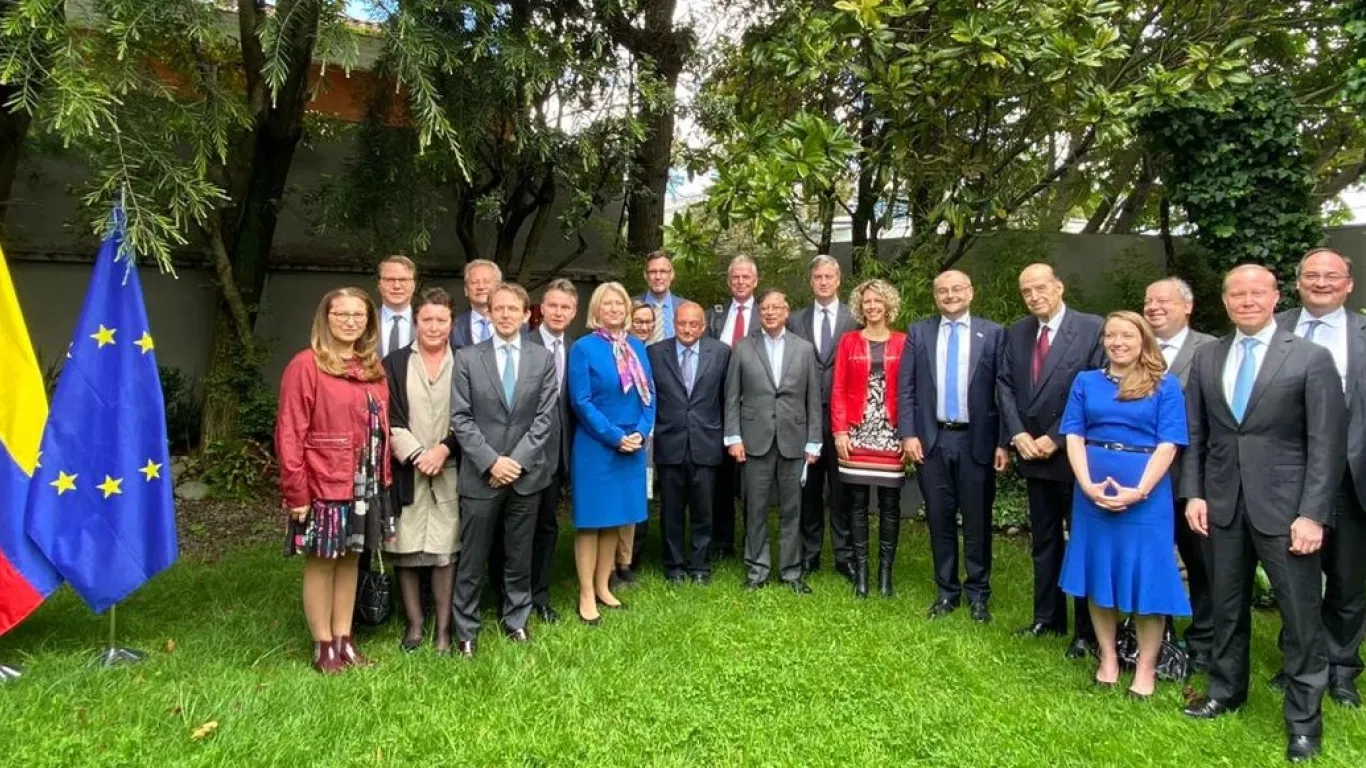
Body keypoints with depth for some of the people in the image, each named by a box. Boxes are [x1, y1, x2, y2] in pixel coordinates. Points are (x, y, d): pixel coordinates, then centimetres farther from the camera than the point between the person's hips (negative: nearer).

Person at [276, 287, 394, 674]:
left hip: (365, 484, 6)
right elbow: (289, 433, -13)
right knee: (321, 563, 6)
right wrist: (296, 490, -16)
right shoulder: (305, 365, -10)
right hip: (324, 484, -6)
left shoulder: (373, 369, 10)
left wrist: (382, 477, 6)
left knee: (351, 559, 14)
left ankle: (344, 639, 26)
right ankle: (323, 646, 18)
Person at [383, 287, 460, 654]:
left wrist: (444, 449, -11)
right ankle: (414, 624, 17)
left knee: (446, 551, 1)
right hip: (406, 470, 1)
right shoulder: (395, 363, 6)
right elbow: (389, 420, 0)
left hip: (450, 471, 0)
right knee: (405, 551, 4)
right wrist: (417, 456, -10)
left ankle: (443, 629, 10)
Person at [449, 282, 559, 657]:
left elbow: (545, 416, 0)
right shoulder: (467, 358, 1)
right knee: (472, 559, 5)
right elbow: (460, 418, -4)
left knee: (520, 556, 13)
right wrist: (491, 461, -13)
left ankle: (517, 620, 28)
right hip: (480, 475, -1)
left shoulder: (543, 359, 5)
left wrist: (517, 460, -10)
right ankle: (465, 631, 18)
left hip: (526, 473, 2)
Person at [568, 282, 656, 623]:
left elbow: (649, 396, 7)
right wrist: (615, 437, -16)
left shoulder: (638, 347, 8)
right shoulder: (584, 348, -7)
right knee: (591, 521, 2)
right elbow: (581, 402, -12)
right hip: (596, 446, -5)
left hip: (633, 446, 5)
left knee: (616, 520, 13)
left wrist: (640, 433, -8)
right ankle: (586, 595, 10)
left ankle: (603, 586, 25)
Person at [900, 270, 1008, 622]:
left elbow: (1003, 391, -1)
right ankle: (946, 591, 23)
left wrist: (1003, 442, -5)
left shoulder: (993, 333, 2)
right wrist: (908, 434, -5)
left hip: (976, 440, -1)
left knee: (977, 521, 6)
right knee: (940, 519, 9)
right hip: (932, 439, 1)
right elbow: (905, 388, 3)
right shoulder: (918, 332, 7)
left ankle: (978, 595, 20)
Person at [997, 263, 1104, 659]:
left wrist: (1056, 438, -15)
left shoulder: (1092, 328, -9)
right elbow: (1004, 385, 8)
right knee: (1043, 541, 15)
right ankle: (1047, 617, 28)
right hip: (1033, 454, 6)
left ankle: (1088, 630, 16)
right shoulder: (1016, 333, 8)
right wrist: (1018, 435, -6)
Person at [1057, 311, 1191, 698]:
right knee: (1099, 572, 9)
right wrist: (1088, 485, -12)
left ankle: (1146, 667, 16)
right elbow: (1074, 437, 2)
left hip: (1145, 494, -2)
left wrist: (1139, 491, -16)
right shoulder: (1086, 382, 8)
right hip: (1093, 493, 3)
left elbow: (1168, 444, -6)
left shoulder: (1166, 385, 1)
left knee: (1146, 576, 2)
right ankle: (1108, 658, 22)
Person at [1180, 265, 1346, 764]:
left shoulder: (1310, 358, -4)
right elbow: (1194, 434, 9)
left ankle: (1304, 718, 19)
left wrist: (1313, 514, -13)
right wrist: (1193, 493, 1)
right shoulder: (1206, 358, 7)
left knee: (1301, 615, 4)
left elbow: (1328, 443, -8)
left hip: (1284, 507, -3)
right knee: (1227, 606, 15)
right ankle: (1225, 692, 32)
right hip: (1223, 504, 4)